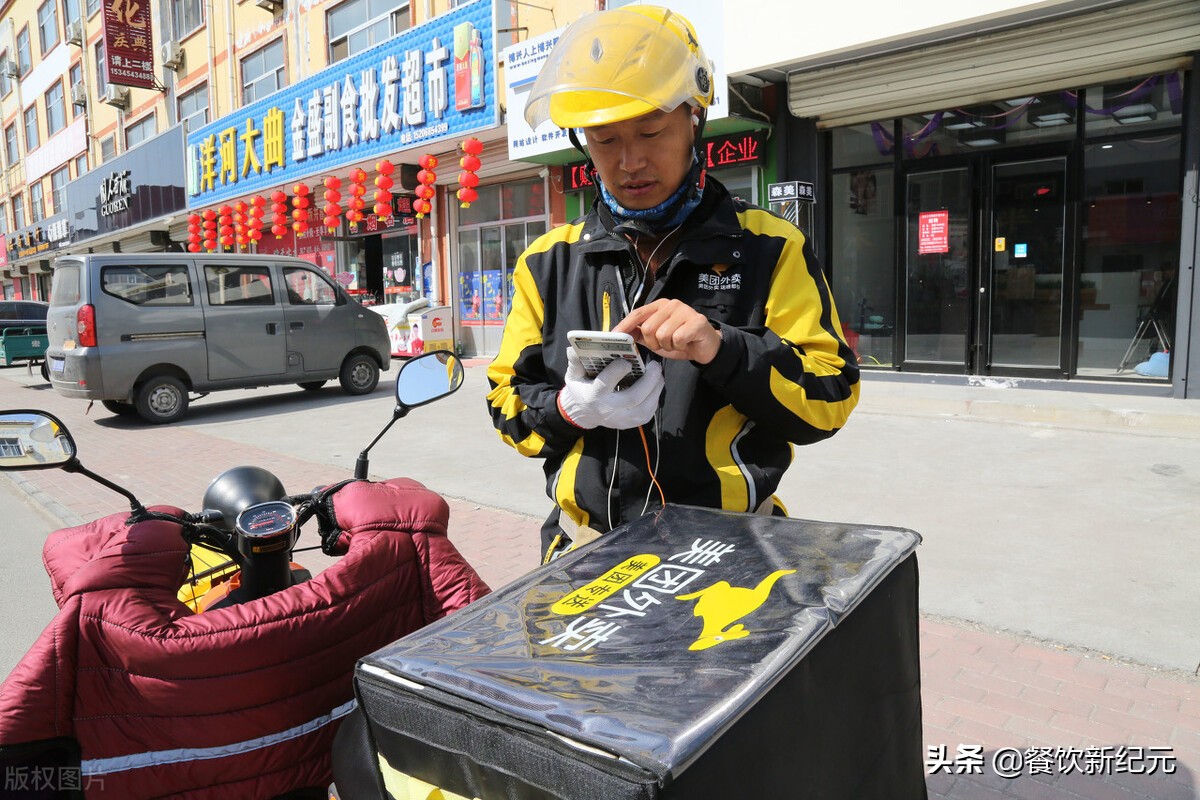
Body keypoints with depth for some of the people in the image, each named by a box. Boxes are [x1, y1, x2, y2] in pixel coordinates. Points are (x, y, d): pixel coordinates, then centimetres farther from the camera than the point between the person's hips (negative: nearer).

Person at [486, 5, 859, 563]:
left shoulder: (769, 249, 5)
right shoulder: (548, 262, 10)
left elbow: (829, 400, 0)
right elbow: (509, 403, 11)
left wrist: (722, 349, -17)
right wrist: (572, 409, -11)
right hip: (589, 551, 2)